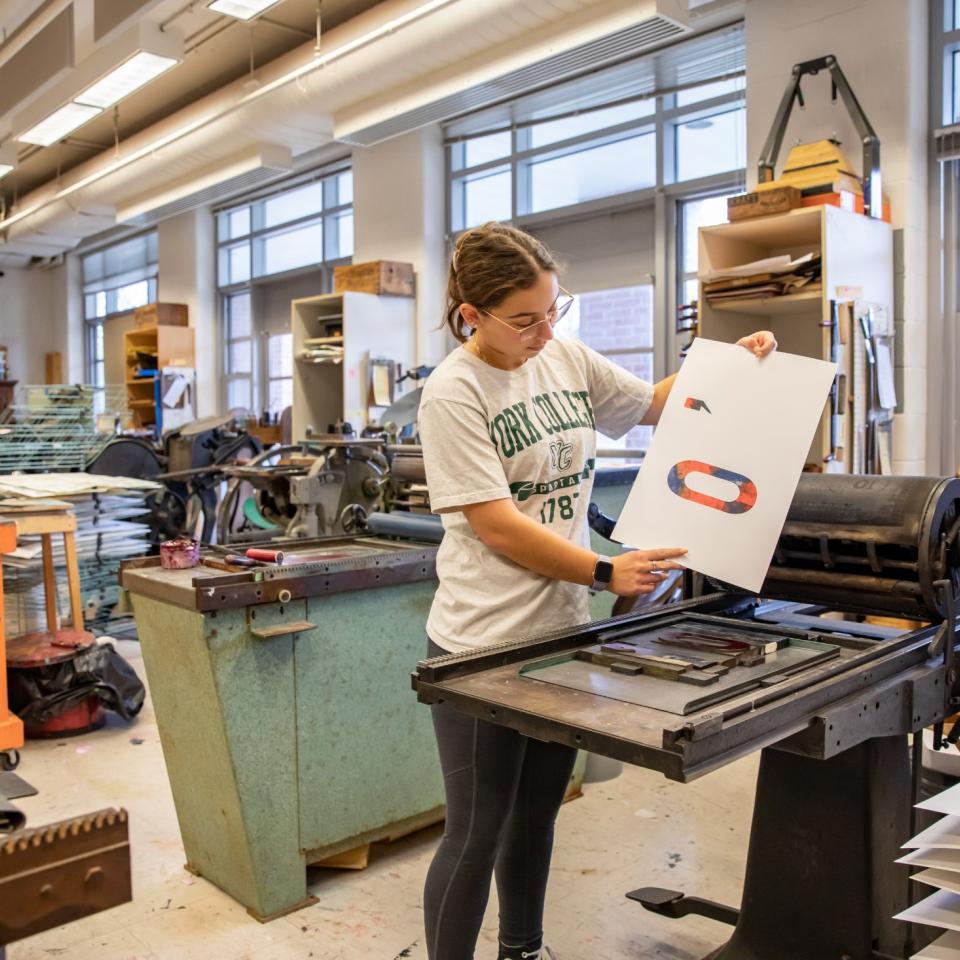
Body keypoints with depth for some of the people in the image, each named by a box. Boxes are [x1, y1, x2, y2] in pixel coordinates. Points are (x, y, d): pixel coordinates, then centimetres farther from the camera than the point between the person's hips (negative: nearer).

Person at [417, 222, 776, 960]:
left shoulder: (567, 358, 4)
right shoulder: (453, 393, -15)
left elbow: (652, 405, 19)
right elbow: (496, 525, -19)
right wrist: (606, 573, -19)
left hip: (563, 629, 7)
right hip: (484, 646, -6)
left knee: (538, 811, 22)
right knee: (478, 834, 5)